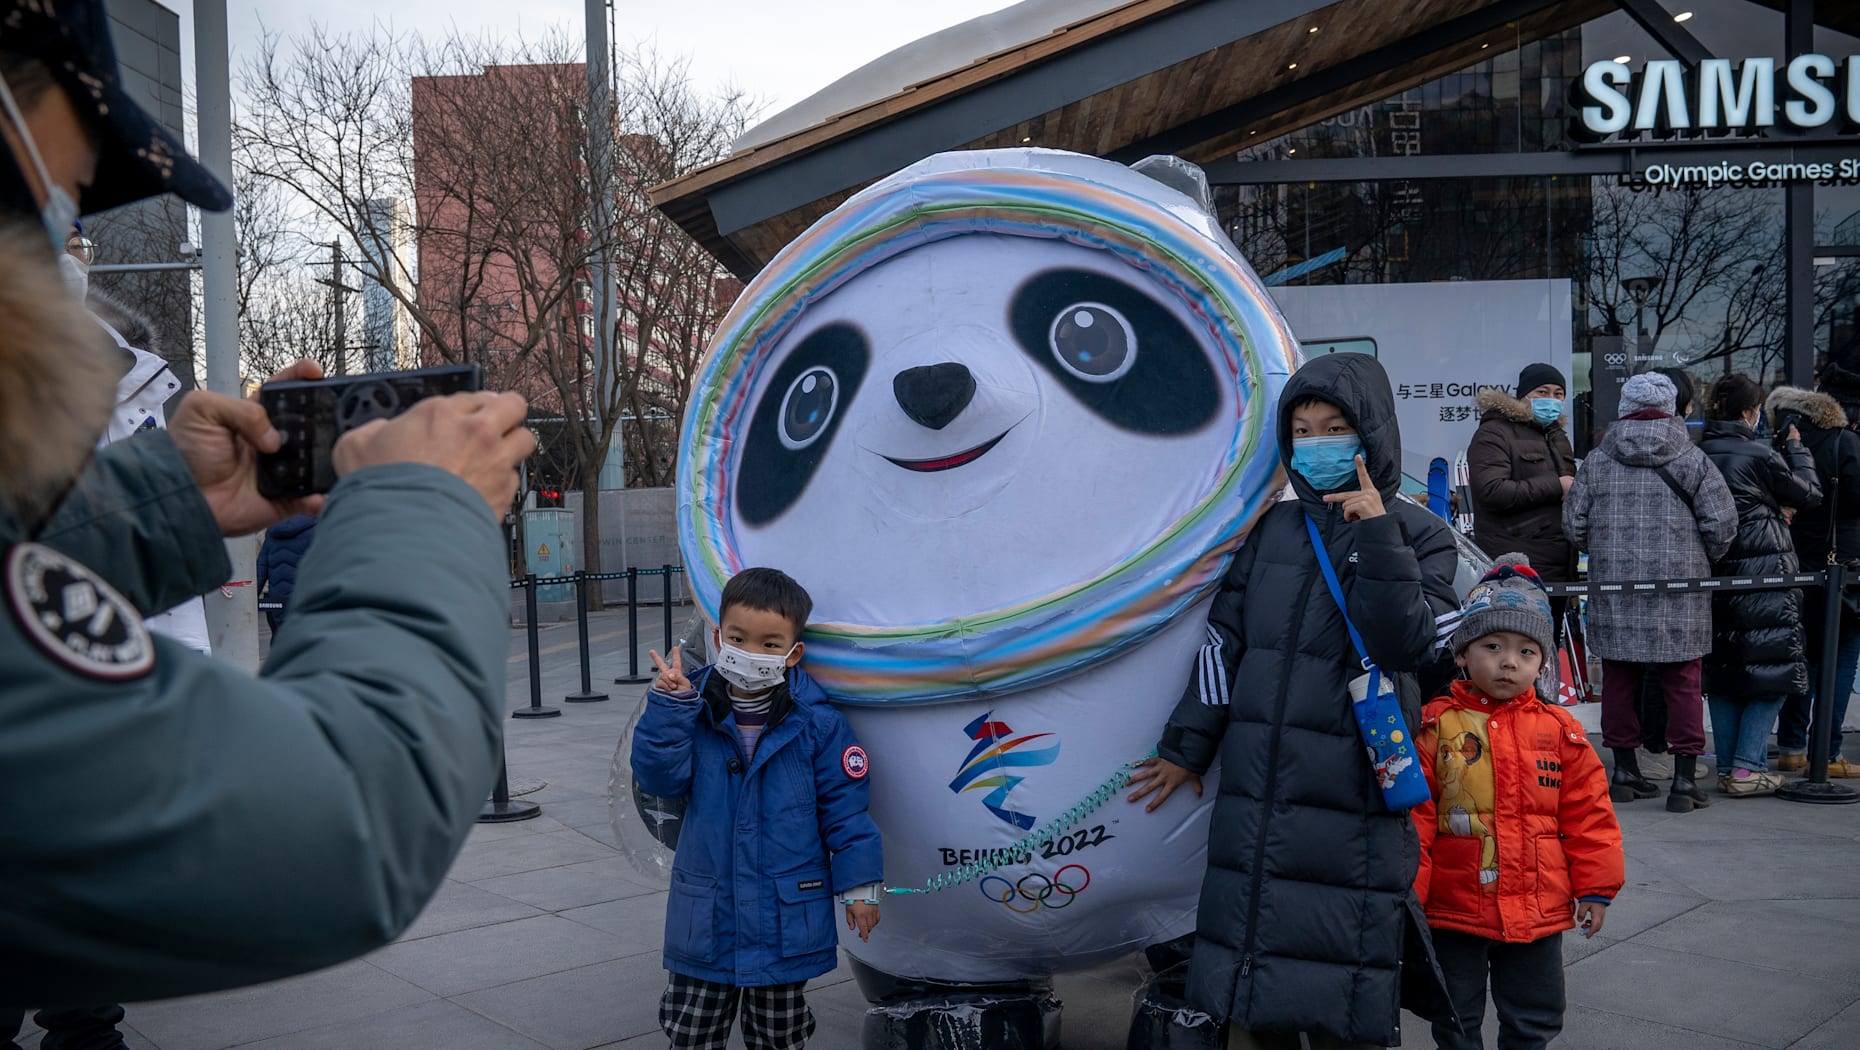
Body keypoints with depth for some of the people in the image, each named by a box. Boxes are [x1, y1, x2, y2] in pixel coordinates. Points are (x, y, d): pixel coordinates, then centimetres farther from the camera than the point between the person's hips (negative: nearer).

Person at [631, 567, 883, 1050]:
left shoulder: (817, 724, -10)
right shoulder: (695, 712, -5)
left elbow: (844, 806, -5)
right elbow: (659, 778, -13)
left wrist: (859, 885, -5)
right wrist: (668, 705, -24)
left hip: (787, 918, -2)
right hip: (705, 916, 2)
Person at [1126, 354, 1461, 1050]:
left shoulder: (1417, 536, 1)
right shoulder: (1271, 530, 11)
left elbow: (1408, 643, -13)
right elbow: (1224, 644, 12)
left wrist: (1376, 536, -17)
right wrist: (1188, 747, 12)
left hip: (1352, 800, -4)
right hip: (1254, 793, 4)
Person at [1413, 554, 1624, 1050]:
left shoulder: (1559, 730, -1)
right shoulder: (1435, 726, -9)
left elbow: (1588, 816, 4)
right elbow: (1413, 816, -9)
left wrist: (1596, 887, 4)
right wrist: (1407, 894, -10)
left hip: (1539, 911, 2)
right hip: (1453, 911, -2)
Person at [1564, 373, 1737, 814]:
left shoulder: (1597, 460, 3)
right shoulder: (1692, 460, -1)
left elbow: (1574, 524, 4)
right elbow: (1722, 523, -4)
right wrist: (1701, 560, 14)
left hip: (1613, 588, 2)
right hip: (1678, 594, -2)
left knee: (1619, 679, 10)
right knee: (1682, 682, 5)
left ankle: (1624, 770, 18)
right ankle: (1685, 779, 7)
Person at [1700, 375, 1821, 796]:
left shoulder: (1699, 454, 4)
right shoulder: (1759, 454, -11)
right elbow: (1810, 494, 2)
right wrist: (1796, 447, 15)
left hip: (1713, 574, 6)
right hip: (1762, 572, -6)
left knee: (1721, 671, 11)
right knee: (1772, 669, 3)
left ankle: (1727, 768, 15)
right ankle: (1748, 767, -1)